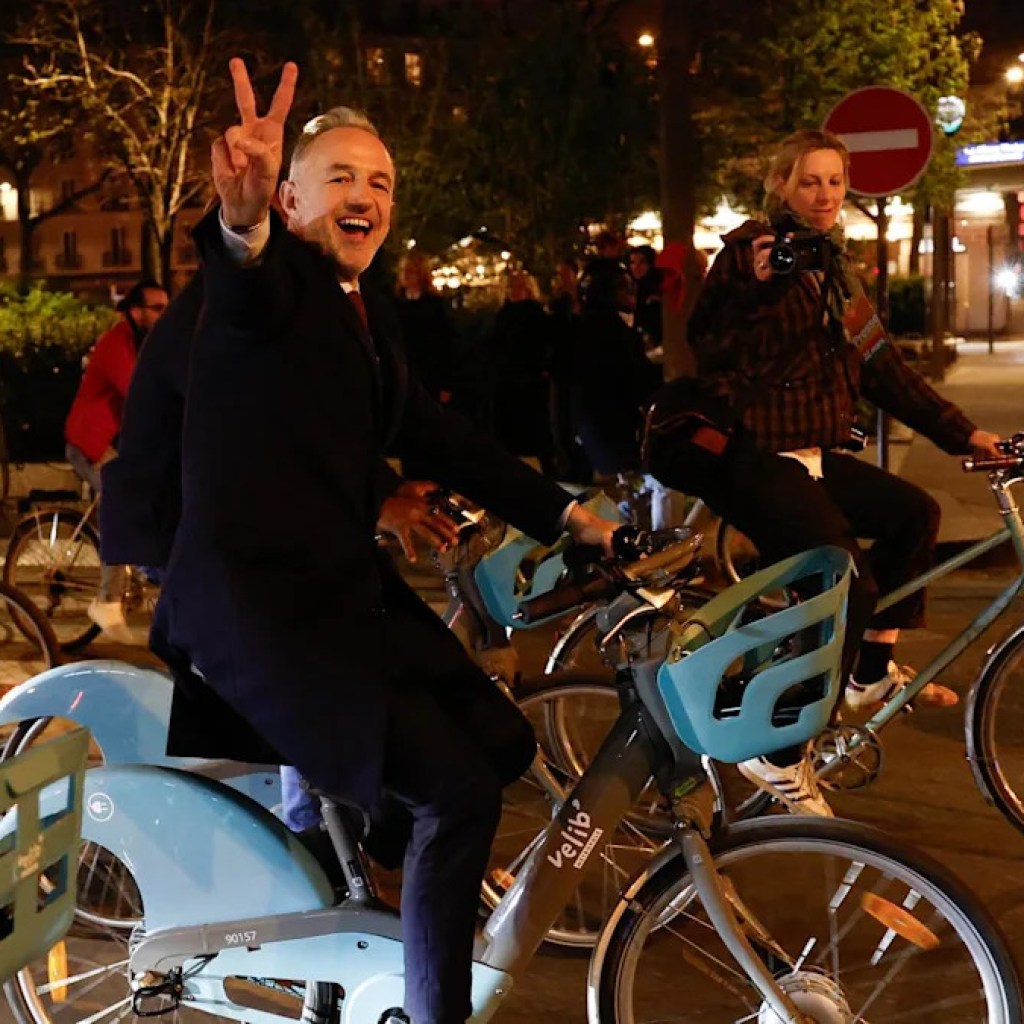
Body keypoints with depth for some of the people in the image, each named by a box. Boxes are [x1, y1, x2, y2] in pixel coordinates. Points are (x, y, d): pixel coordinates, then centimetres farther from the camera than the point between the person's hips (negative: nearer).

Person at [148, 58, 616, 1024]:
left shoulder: (370, 312, 16)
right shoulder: (270, 275, -10)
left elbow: (435, 433, 18)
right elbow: (245, 288, -35)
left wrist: (566, 515, 14)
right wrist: (241, 223, -59)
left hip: (345, 586, 8)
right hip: (254, 601, -8)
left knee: (503, 741, 2)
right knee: (457, 791, -17)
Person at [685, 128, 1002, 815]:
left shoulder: (834, 268, 15)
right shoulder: (748, 250, -8)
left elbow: (881, 367, 14)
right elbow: (713, 353, -17)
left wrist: (961, 433, 11)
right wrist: (757, 286, -30)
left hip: (814, 452, 8)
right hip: (754, 457, -8)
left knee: (916, 514, 6)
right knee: (848, 585, -20)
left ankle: (872, 671, 19)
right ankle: (779, 755, -11)